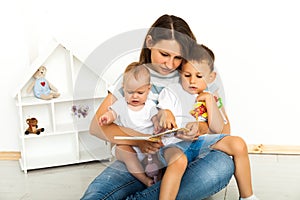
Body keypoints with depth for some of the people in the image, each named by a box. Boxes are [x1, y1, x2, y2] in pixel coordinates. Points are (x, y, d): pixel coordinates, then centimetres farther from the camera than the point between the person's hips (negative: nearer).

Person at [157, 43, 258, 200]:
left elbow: (218, 129, 2)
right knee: (179, 160, -38)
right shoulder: (171, 92, 7)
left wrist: (209, 100, -4)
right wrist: (164, 114, -27)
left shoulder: (211, 98, 15)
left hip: (202, 142, 4)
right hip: (174, 143, -4)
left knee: (238, 144, -14)